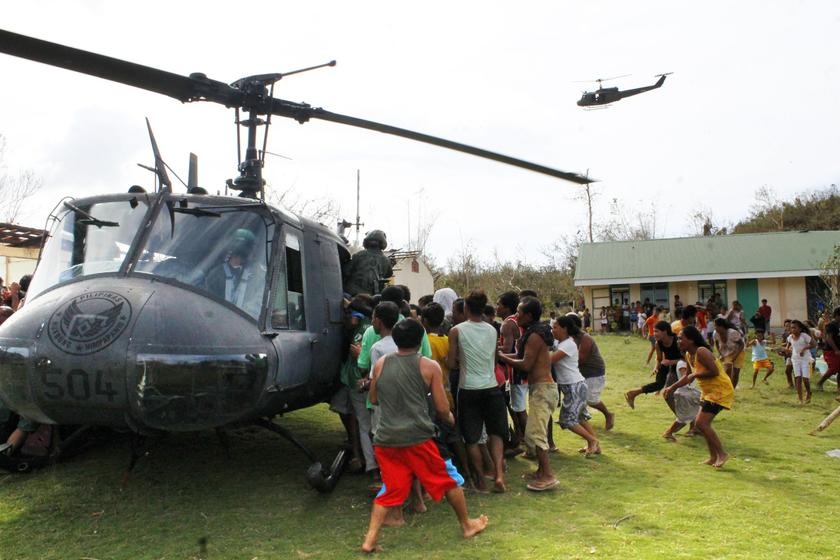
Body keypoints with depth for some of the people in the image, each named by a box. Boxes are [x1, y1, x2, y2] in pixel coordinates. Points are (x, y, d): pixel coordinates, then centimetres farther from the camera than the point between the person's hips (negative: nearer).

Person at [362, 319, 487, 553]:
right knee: (449, 479, 16)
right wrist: (451, 419, 18)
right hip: (417, 437, -3)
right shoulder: (429, 366, -4)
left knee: (390, 489, 15)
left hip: (385, 439, 3)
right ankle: (467, 525, 30)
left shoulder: (380, 364, 5)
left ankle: (370, 540, 9)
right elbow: (442, 409, -3)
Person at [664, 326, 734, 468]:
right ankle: (713, 457, 23)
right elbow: (689, 376, 19)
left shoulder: (701, 352, -22)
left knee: (701, 423, -14)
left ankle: (722, 454, -2)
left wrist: (695, 375, -19)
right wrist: (672, 387, 12)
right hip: (709, 391, 10)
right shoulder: (689, 355, 7)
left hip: (720, 391, -10)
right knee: (703, 424, 13)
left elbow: (715, 371, -31)